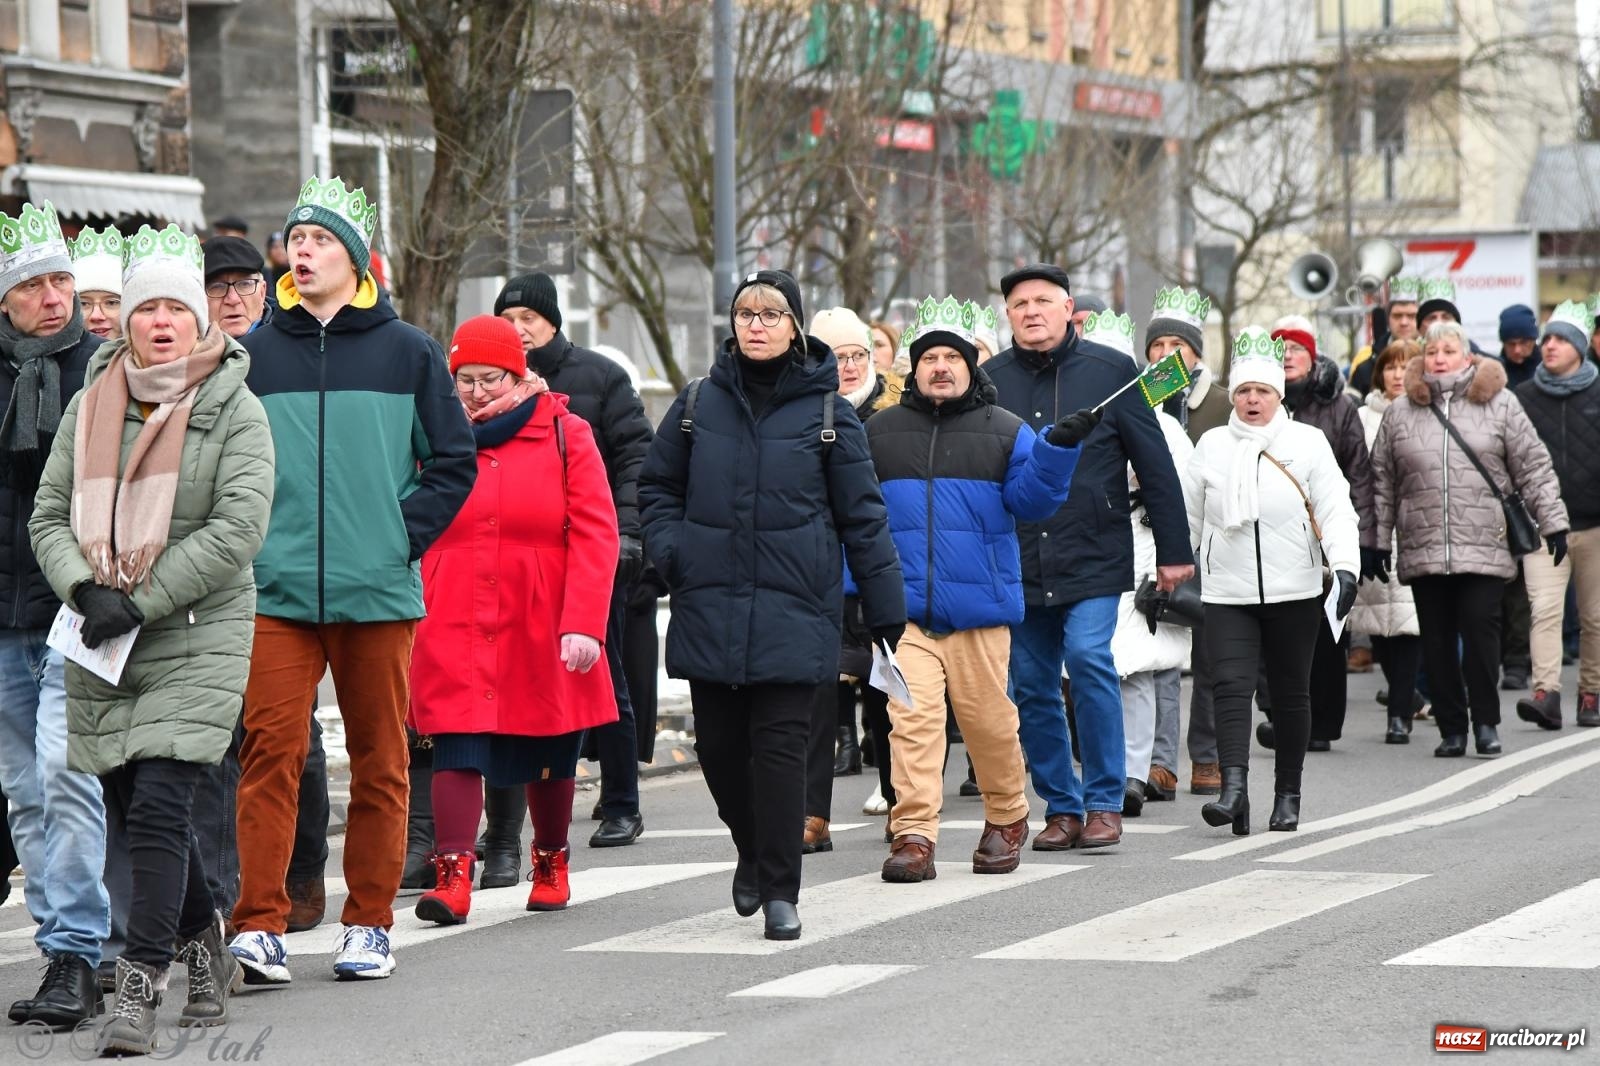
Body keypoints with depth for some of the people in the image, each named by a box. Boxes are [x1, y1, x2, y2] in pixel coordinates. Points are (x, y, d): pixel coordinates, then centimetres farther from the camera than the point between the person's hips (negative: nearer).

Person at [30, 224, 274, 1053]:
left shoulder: (235, 411, -4)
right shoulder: (89, 407, 9)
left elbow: (238, 529, -12)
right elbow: (50, 515, 8)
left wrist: (141, 603, -16)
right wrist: (87, 589, -12)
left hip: (198, 638, -5)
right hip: (100, 645, 5)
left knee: (159, 807, -15)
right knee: (132, 812, 11)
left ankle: (139, 990, -13)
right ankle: (205, 944, 33)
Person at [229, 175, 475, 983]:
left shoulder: (408, 353, 4)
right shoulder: (255, 354, 6)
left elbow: (454, 462, 7)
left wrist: (405, 535, -3)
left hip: (378, 590, 0)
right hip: (275, 590, 0)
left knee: (379, 760, 6)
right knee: (270, 751, -9)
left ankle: (368, 924, 15)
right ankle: (259, 925, -9)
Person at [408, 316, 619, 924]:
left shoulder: (565, 434, 0)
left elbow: (595, 533, -5)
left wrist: (584, 623, -13)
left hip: (542, 629, 0)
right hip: (454, 628, 0)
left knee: (548, 755, 13)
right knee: (456, 748, -11)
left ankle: (551, 863, 32)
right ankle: (453, 875, -15)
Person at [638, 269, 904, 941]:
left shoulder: (826, 409, 3)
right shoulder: (699, 402, 9)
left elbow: (862, 516, 5)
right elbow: (657, 484, 19)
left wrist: (888, 612, 4)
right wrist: (668, 551, 0)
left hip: (793, 609, -3)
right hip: (707, 608, 3)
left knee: (780, 746, -8)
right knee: (718, 744, 6)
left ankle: (780, 892, -2)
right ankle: (753, 850, 33)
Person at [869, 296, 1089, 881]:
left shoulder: (1005, 432, 8)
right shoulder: (879, 434, 12)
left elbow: (1032, 499, -2)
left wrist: (1058, 448, -17)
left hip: (979, 606, 0)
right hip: (903, 607, 0)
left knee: (988, 720, 6)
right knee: (912, 717, -11)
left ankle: (1007, 819, 28)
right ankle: (914, 836, -12)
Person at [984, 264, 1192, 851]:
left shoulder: (1112, 371, 0)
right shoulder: (990, 380, 5)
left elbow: (1155, 465, 3)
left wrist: (1173, 550, 1)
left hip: (1093, 556, -3)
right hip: (1016, 562, 3)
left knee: (1088, 659, -17)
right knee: (1031, 687, 4)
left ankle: (1104, 803, -5)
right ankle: (1061, 808, 16)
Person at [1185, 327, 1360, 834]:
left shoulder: (1308, 443, 1)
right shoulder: (1212, 446, 7)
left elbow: (1336, 509, -5)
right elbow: (1188, 517, 15)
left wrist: (1345, 566, -19)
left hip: (1294, 591, 0)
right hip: (1227, 593, 0)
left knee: (1290, 694, 8)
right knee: (1231, 686, -15)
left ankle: (1288, 794, 19)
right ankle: (1234, 787, -24)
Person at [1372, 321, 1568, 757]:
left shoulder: (1499, 404, 5)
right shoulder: (1400, 413, 10)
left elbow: (1533, 468, 6)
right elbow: (1383, 482, 12)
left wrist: (1553, 522, 1)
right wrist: (1378, 542, 9)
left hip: (1485, 546, -2)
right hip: (1422, 549, 2)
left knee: (1480, 630, -9)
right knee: (1438, 640, 4)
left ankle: (1486, 722, 3)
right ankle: (1451, 728, 11)